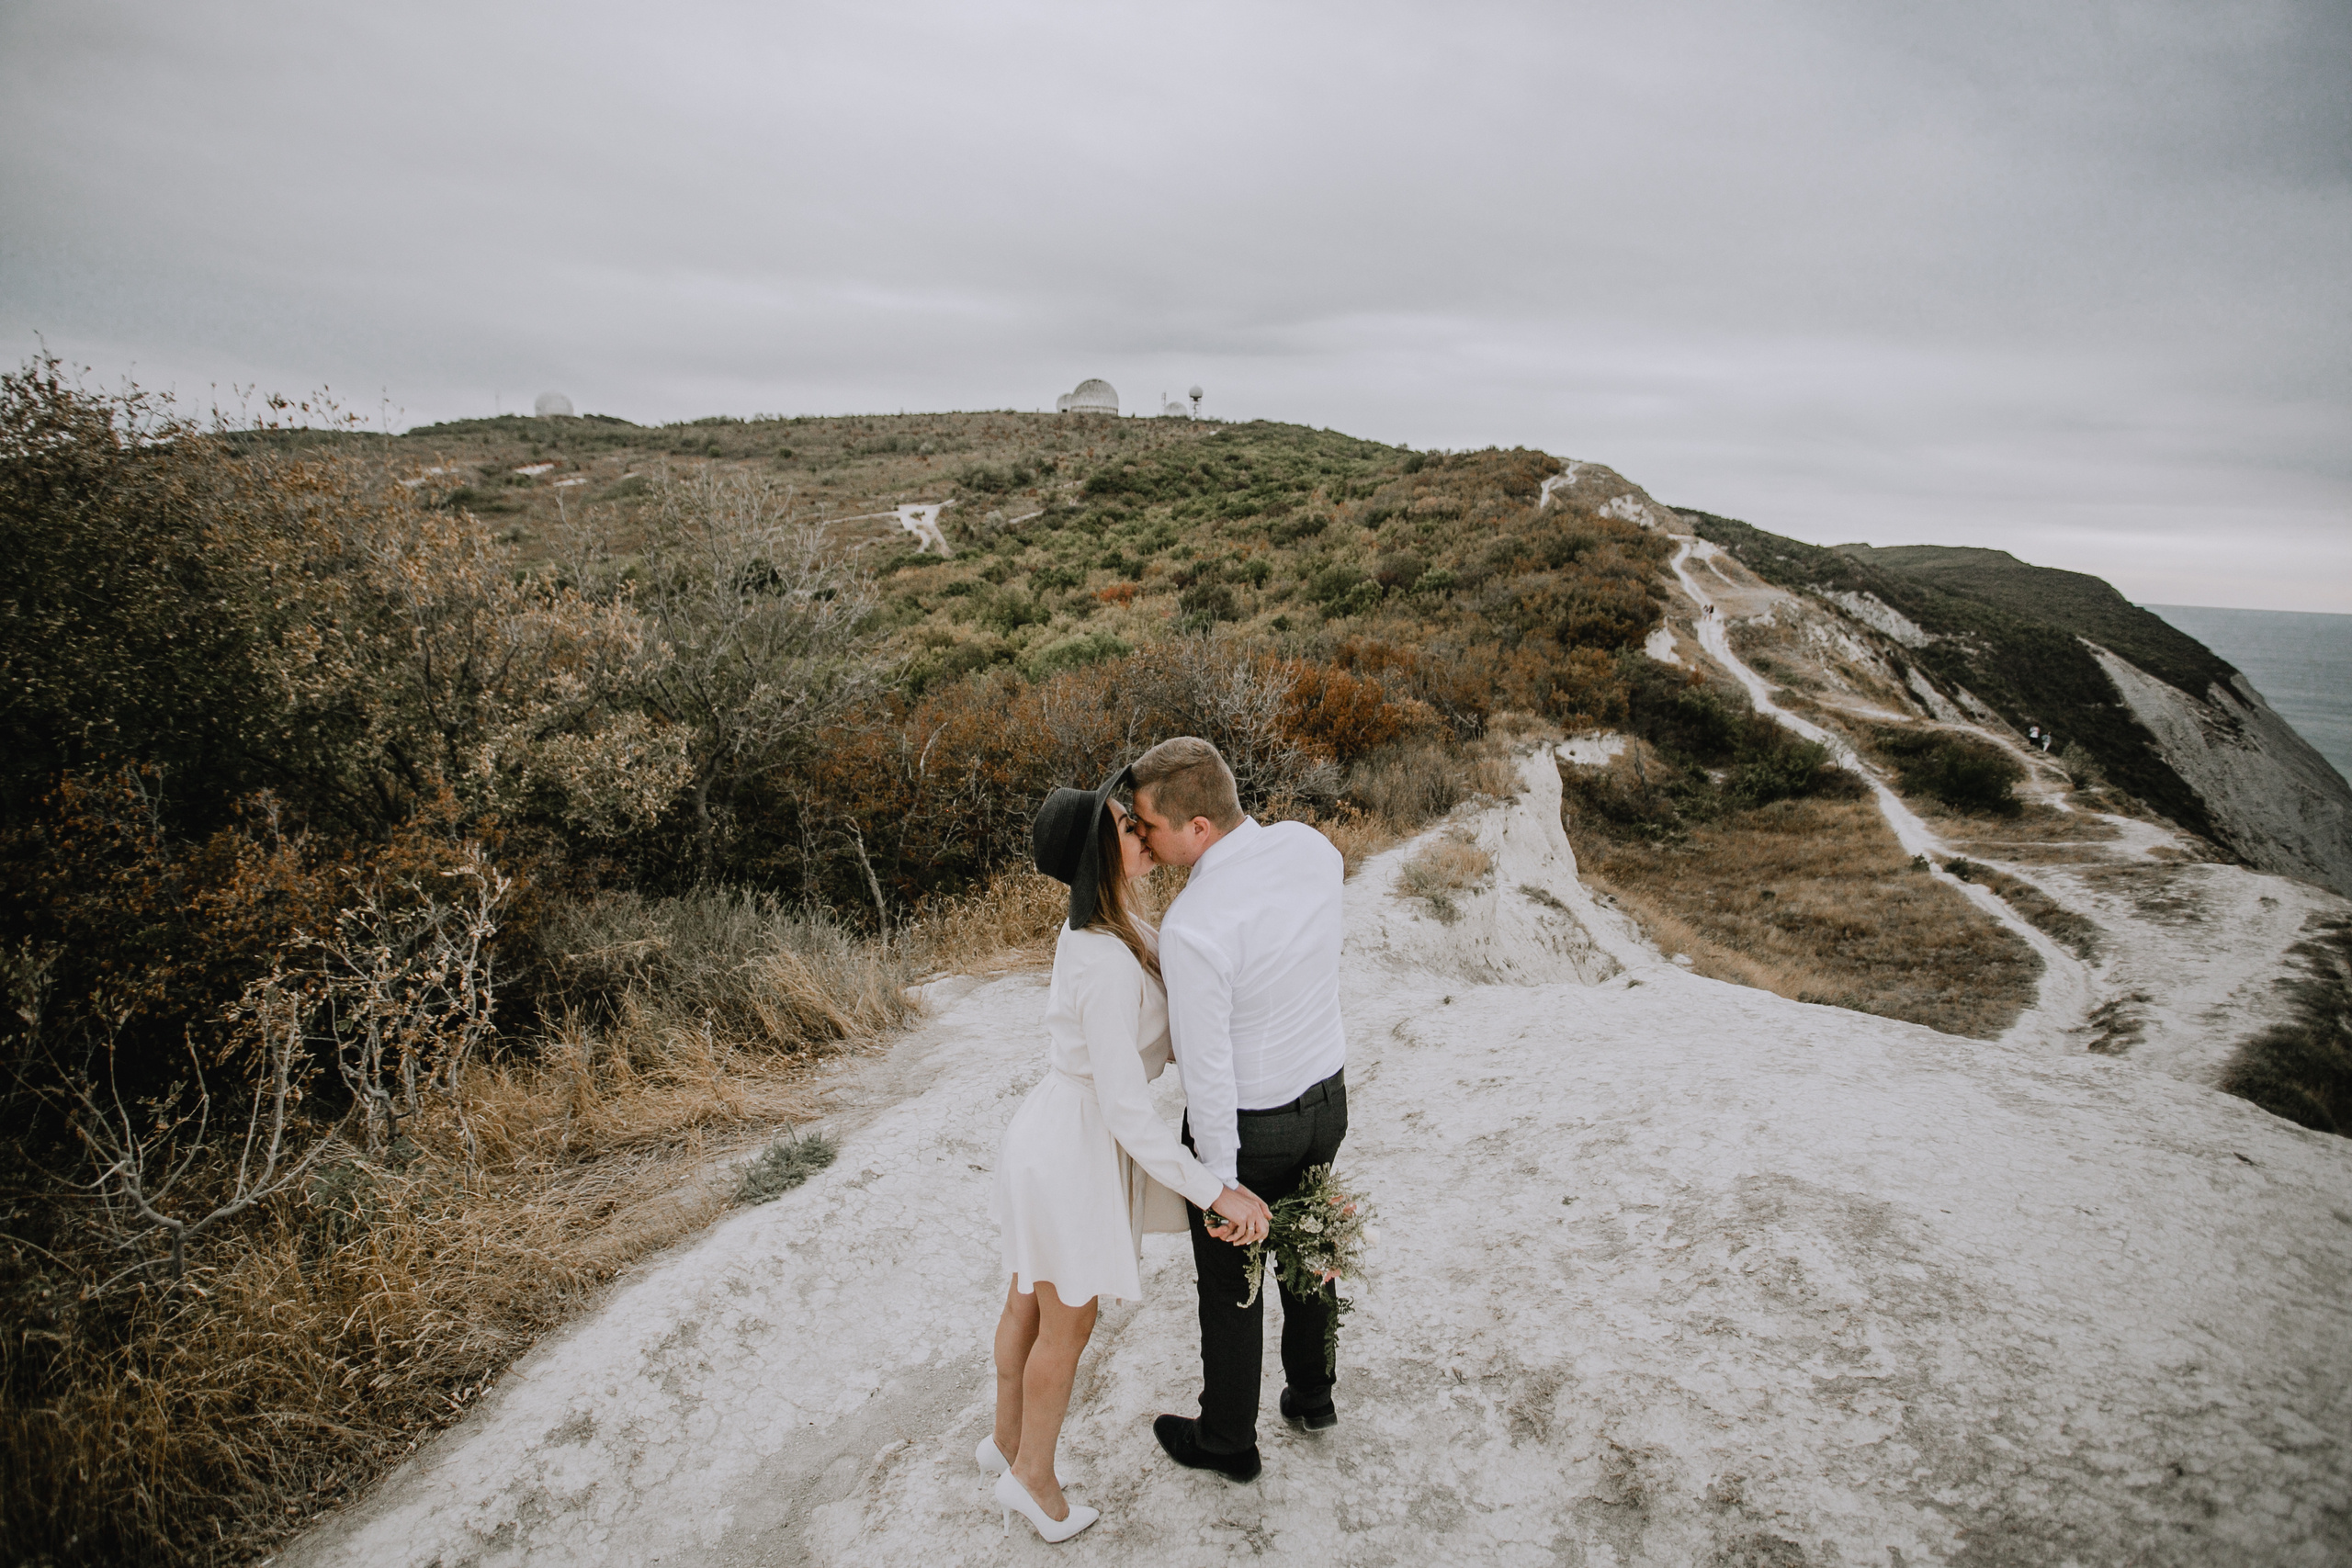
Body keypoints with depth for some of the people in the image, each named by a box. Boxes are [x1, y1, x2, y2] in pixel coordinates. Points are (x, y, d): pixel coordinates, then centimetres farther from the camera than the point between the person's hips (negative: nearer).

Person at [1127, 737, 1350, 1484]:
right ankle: (1312, 1396, 53)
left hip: (1248, 1124, -6)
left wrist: (1220, 1184, -14)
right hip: (1326, 1096, 7)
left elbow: (1207, 1070, -27)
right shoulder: (1311, 845, -14)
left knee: (1229, 1284, 18)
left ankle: (1226, 1441, 43)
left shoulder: (1191, 928, -36)